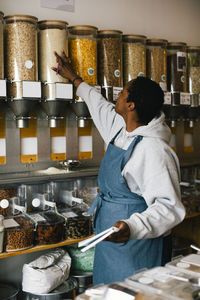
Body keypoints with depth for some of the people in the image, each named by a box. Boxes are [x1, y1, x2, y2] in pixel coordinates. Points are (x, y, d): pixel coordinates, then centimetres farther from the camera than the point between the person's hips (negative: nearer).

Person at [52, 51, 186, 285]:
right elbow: (100, 106, 25)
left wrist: (132, 227, -43)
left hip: (136, 249, -9)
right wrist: (74, 78, 36)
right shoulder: (120, 128, 4)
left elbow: (170, 207, -28)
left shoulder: (154, 151, -25)